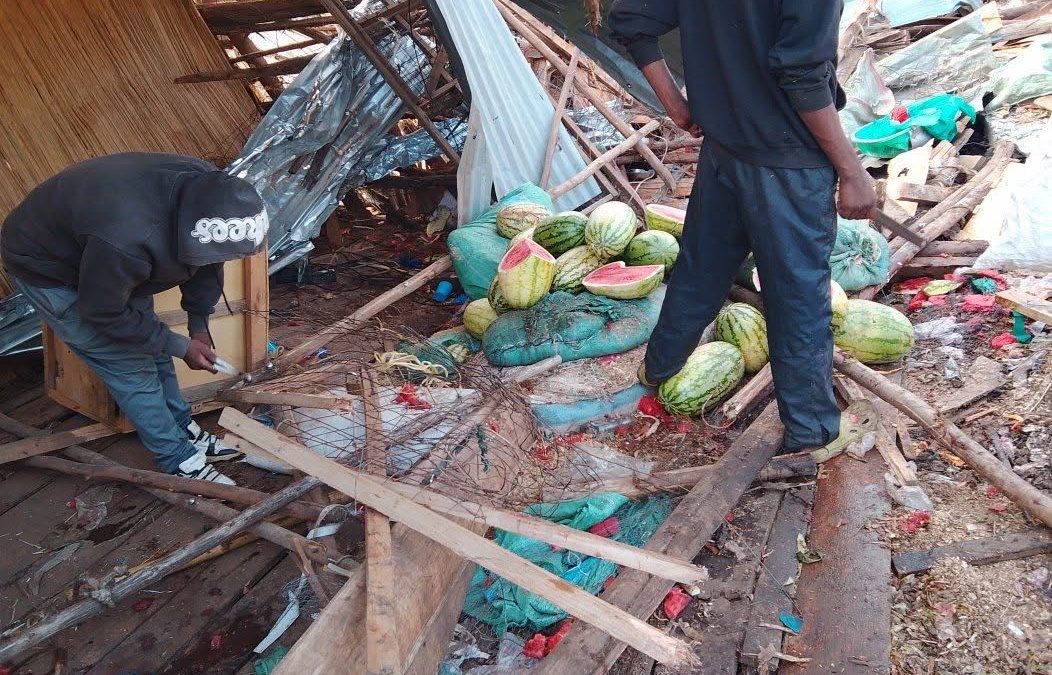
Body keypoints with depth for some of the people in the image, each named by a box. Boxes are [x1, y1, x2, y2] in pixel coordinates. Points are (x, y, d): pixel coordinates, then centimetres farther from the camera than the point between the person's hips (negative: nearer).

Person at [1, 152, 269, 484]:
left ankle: (186, 433, 25)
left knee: (152, 347, 10)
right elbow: (105, 312, -26)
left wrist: (199, 324, -5)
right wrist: (180, 346, -19)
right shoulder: (127, 239, -45)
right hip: (47, 268, -7)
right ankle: (181, 462, 5)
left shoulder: (208, 188, -23)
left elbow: (206, 266, -4)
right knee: (130, 366, -6)